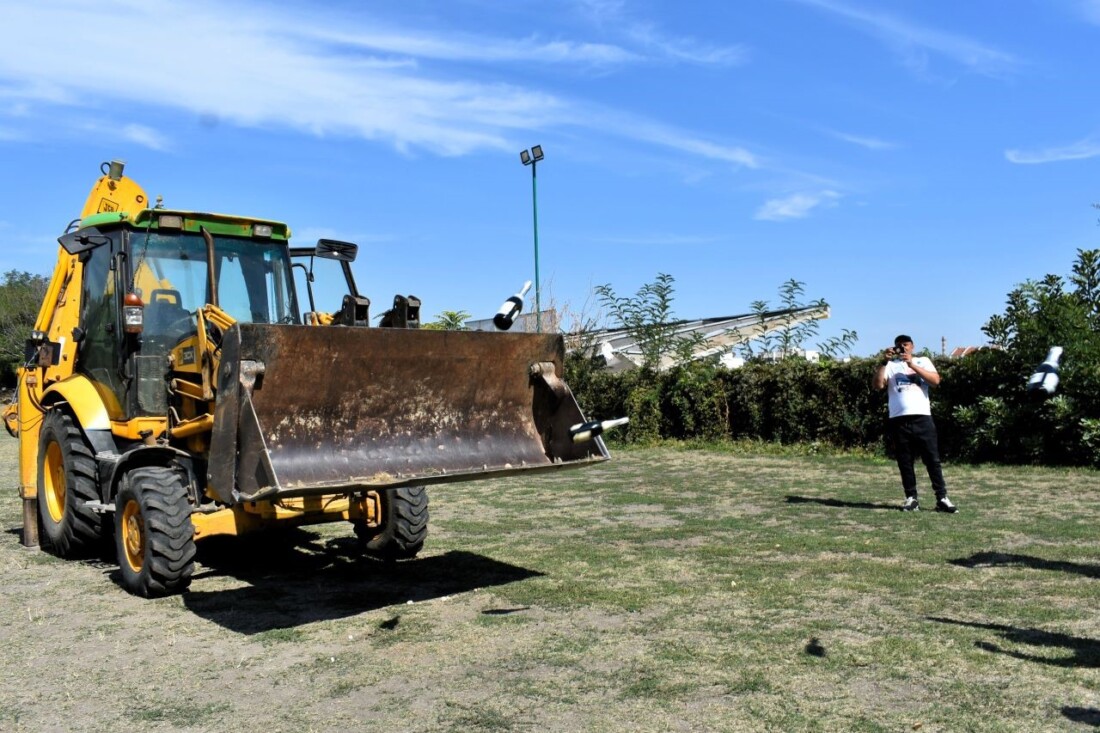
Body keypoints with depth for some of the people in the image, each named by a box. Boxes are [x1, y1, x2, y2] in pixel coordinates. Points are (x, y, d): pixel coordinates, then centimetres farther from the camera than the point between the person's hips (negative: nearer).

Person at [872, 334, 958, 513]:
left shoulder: (923, 361, 12)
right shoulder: (890, 365, 11)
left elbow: (935, 381, -5)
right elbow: (877, 385, -3)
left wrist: (912, 364, -12)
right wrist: (884, 362, -12)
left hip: (922, 418, -1)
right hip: (898, 420, 1)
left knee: (932, 459, 0)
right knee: (905, 462, 4)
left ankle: (942, 498, 3)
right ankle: (911, 498, 12)